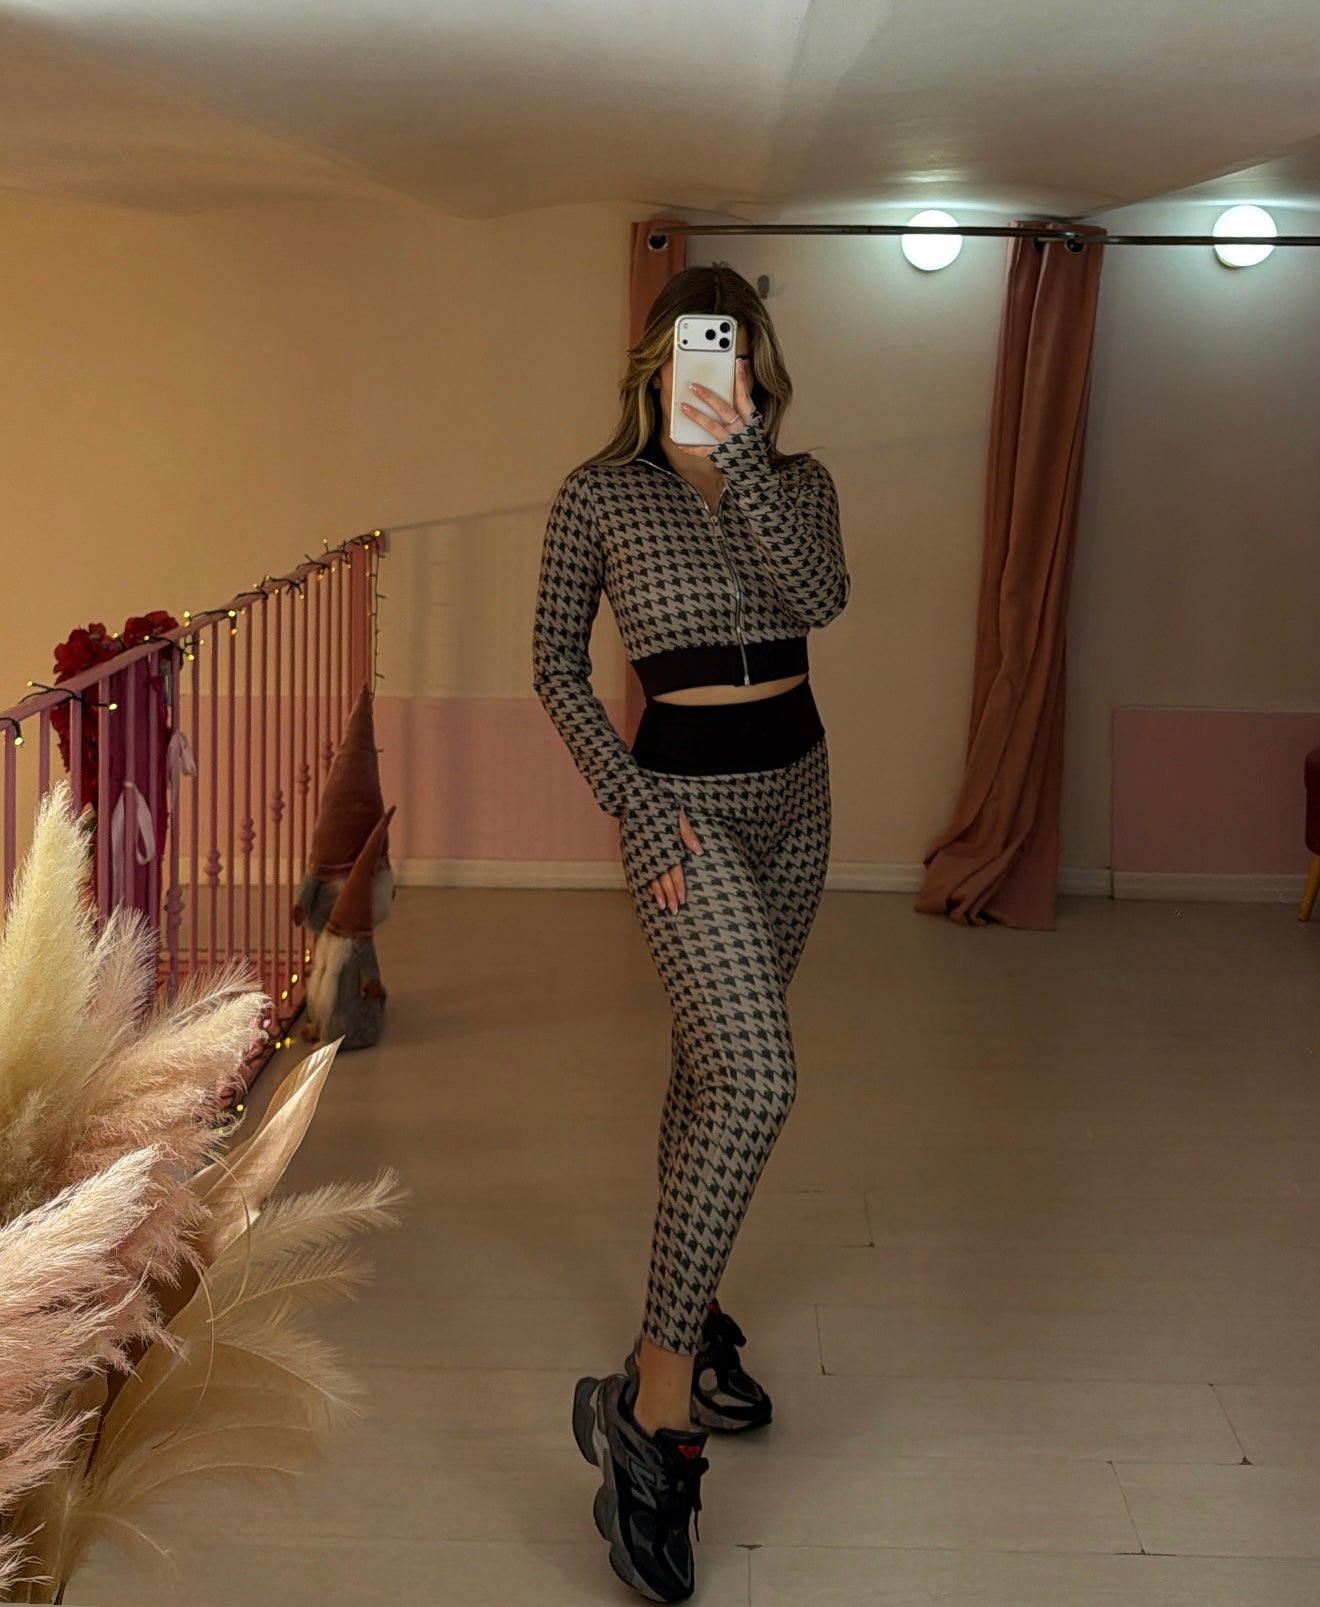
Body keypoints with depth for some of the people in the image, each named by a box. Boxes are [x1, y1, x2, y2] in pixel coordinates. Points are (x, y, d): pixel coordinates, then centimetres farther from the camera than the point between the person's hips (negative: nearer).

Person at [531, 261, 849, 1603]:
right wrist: (631, 804, -11)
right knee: (754, 1081, -21)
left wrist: (742, 457, -24)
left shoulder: (795, 480, 6)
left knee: (711, 1061, 17)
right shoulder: (599, 495, -3)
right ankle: (649, 1409, -16)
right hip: (684, 796, -5)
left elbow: (821, 597, -15)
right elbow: (555, 663, -1)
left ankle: (691, 1316, 35)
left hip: (794, 788, 5)